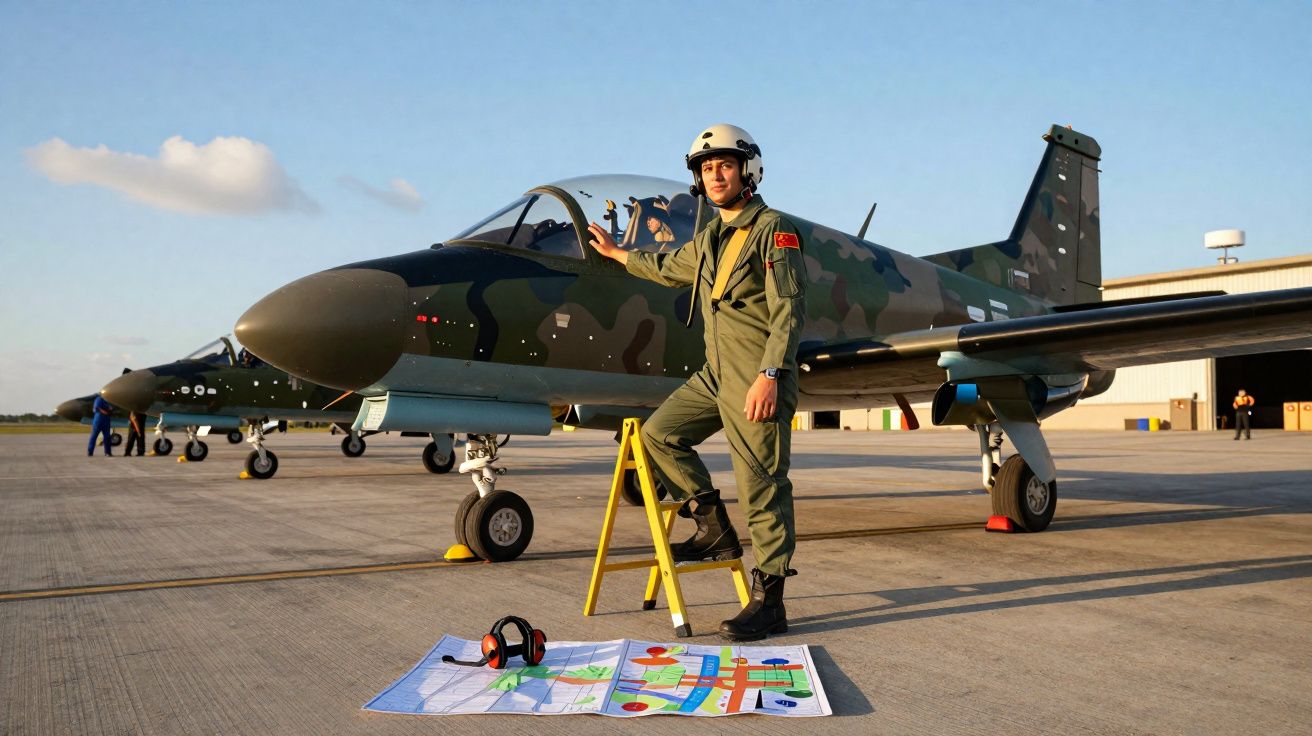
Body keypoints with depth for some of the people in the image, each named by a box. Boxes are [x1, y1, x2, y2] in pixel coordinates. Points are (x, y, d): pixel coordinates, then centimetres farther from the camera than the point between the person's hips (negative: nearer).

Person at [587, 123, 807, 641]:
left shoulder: (773, 230, -8)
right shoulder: (710, 238, 17)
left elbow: (789, 311, -16)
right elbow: (671, 269, 37)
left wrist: (769, 375, -26)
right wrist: (616, 253, 48)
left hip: (758, 380, -9)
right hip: (715, 374, 9)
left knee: (763, 485, -6)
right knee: (659, 433, 10)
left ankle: (769, 602, 2)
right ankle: (715, 531, 17)